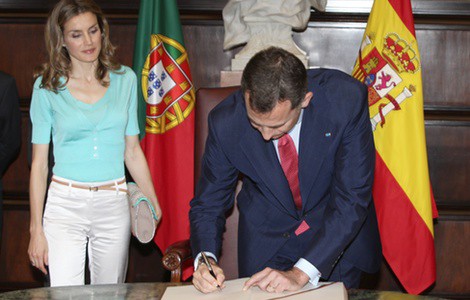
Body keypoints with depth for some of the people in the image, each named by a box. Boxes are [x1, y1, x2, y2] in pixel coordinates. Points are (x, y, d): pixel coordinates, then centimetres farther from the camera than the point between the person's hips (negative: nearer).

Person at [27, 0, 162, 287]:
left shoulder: (125, 79, 6)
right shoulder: (48, 87, 0)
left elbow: (132, 150, 12)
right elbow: (39, 163, 2)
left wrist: (153, 203, 5)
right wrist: (36, 229, -1)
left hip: (114, 205, 2)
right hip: (65, 205, -2)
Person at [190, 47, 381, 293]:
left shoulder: (348, 99, -28)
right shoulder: (225, 122, -23)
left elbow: (352, 199, -25)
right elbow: (208, 203, -9)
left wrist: (301, 273, -32)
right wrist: (205, 258, -30)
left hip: (339, 236, -1)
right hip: (265, 236, 1)